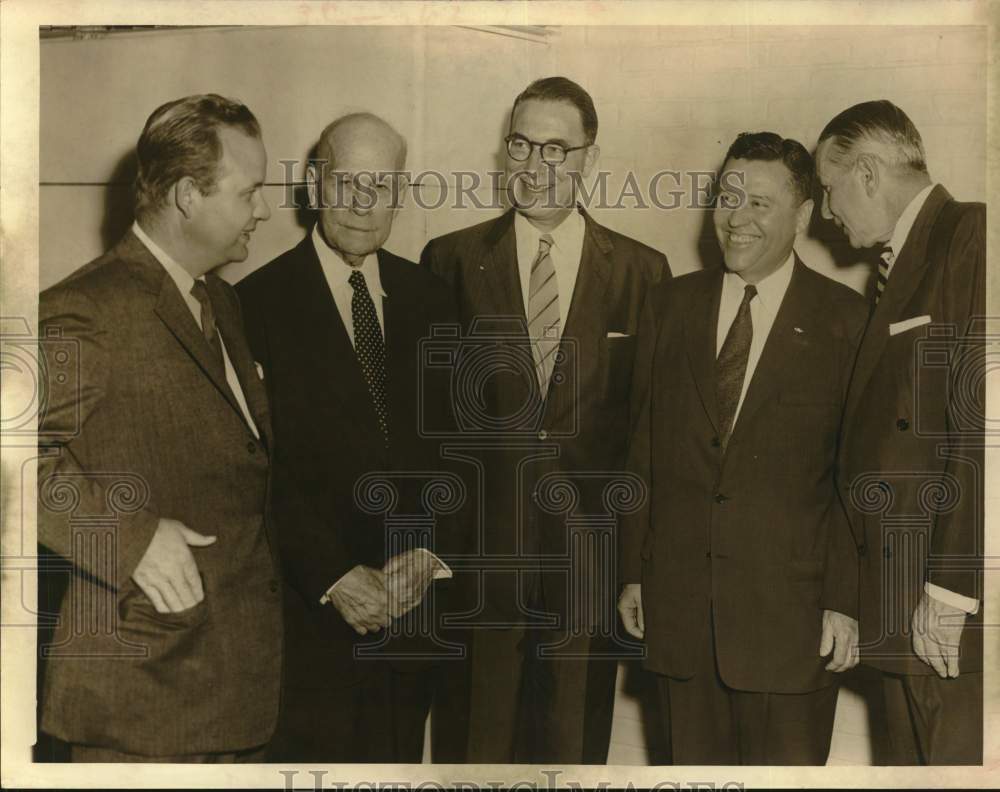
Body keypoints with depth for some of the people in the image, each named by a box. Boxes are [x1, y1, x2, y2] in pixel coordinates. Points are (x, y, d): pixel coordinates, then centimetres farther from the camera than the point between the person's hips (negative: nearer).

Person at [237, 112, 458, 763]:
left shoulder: (428, 298, 8)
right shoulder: (260, 302, -6)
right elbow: (262, 464, -10)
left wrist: (428, 551, -7)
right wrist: (334, 575, -15)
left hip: (414, 600, 4)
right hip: (309, 607, -4)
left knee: (399, 757, 11)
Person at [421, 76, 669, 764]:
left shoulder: (643, 273, 4)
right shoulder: (451, 261, 3)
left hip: (590, 560, 1)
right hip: (477, 554, 0)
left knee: (576, 744, 12)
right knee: (472, 741, 8)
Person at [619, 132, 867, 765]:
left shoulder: (846, 321, -4)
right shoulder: (677, 304, 7)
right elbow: (646, 449, 8)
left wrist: (847, 604, -8)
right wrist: (635, 570, 7)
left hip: (789, 609, -3)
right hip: (680, 606, 3)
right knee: (697, 762, 13)